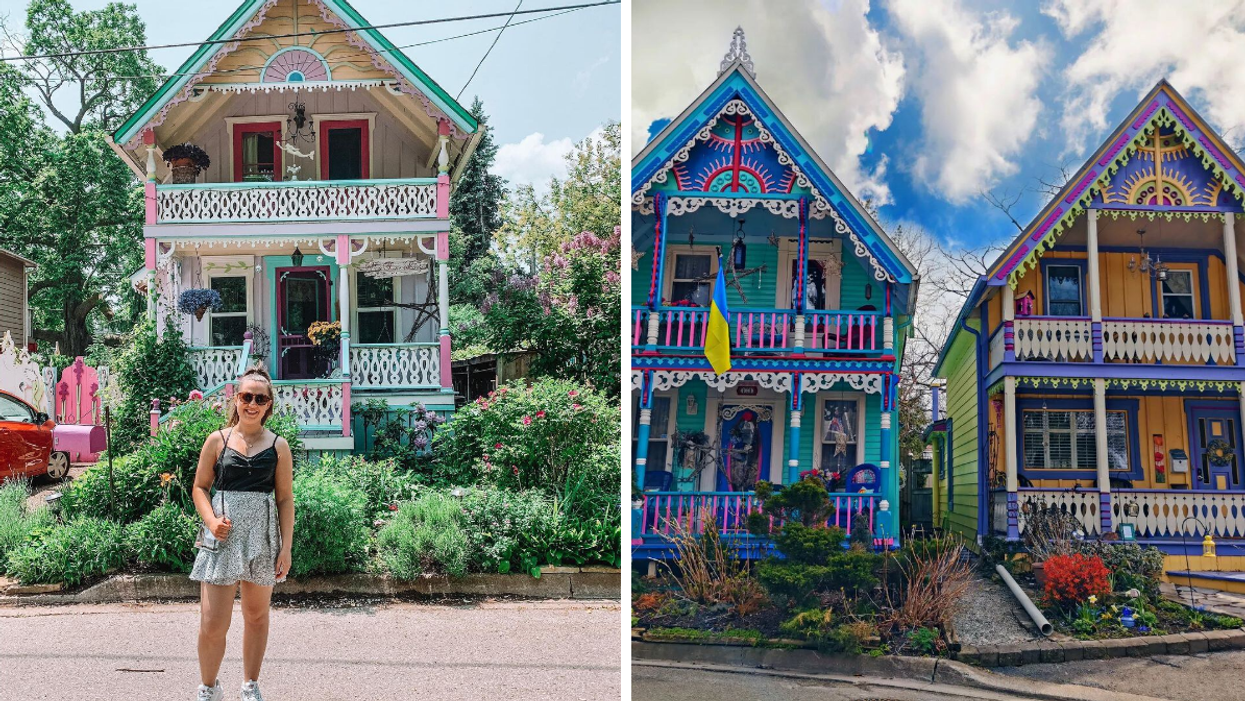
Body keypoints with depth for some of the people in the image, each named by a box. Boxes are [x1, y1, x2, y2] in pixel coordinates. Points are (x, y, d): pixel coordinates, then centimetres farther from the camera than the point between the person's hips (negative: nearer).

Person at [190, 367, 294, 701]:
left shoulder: (278, 446, 2)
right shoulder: (217, 441, 1)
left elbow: (285, 499, 2)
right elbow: (200, 488, 6)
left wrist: (286, 547, -2)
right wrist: (211, 521, -12)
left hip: (263, 537, 1)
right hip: (224, 535, -1)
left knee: (257, 615, 13)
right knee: (212, 624, -5)